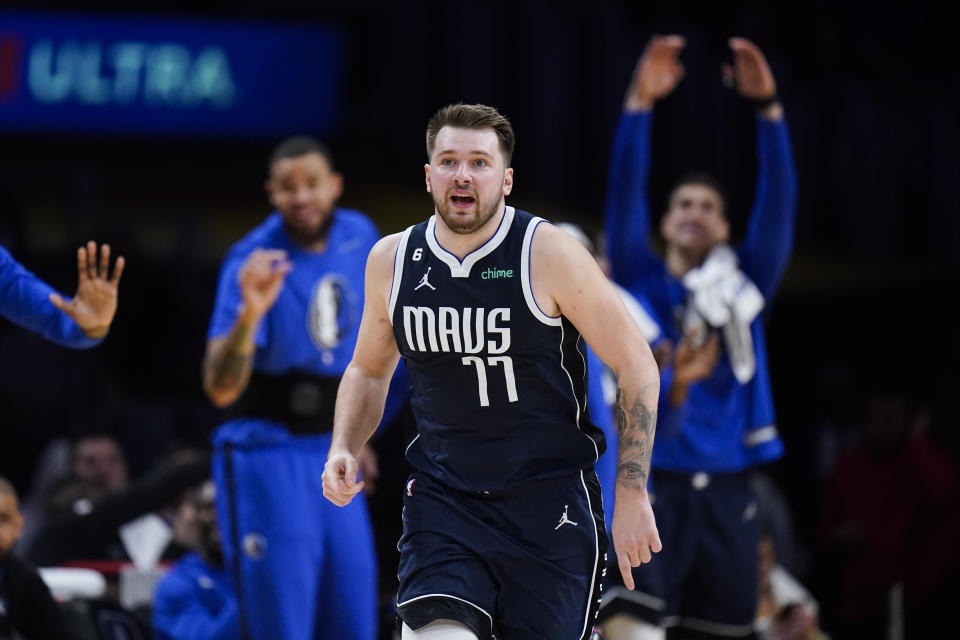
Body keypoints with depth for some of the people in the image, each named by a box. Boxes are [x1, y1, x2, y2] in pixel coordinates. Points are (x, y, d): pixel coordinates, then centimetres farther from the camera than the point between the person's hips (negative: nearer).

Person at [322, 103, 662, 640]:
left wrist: (632, 496, -9)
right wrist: (344, 450, 1)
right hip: (441, 497, 2)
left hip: (549, 500, -2)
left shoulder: (549, 254, -11)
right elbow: (370, 369, 20)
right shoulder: (391, 261, 2)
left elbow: (637, 367, -6)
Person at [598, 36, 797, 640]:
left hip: (725, 495, 3)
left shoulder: (744, 288, 12)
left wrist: (768, 108, -10)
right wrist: (640, 104, -16)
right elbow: (625, 199, -4)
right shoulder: (643, 283, 8)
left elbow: (779, 202, 2)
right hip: (653, 484, -3)